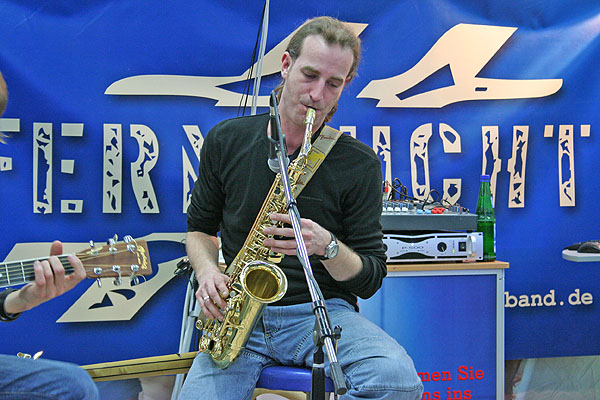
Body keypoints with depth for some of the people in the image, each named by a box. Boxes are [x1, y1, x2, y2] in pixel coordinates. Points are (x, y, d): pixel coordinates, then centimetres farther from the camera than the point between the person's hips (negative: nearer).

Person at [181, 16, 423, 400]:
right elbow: (200, 227, 17)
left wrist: (327, 246, -20)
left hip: (324, 312, 0)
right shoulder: (226, 140, 5)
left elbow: (371, 279, 0)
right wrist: (207, 272, -4)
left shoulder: (359, 163, -1)